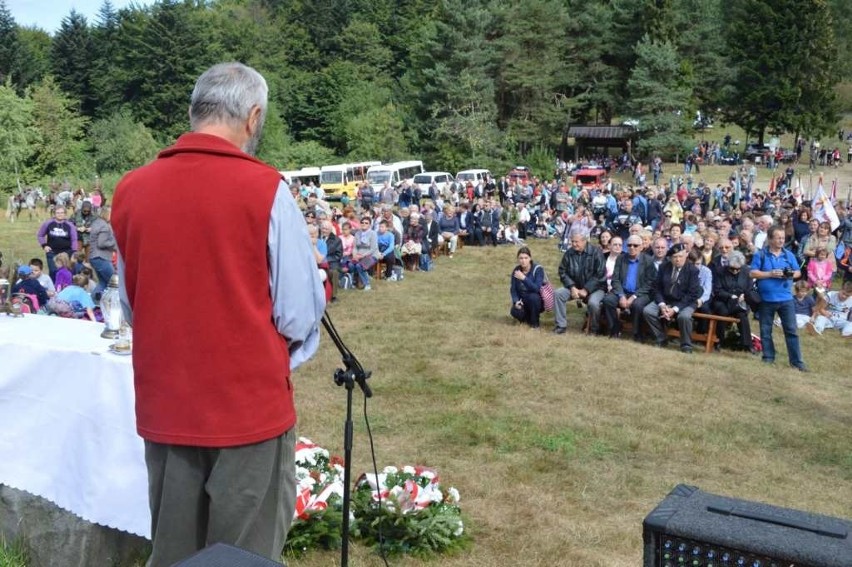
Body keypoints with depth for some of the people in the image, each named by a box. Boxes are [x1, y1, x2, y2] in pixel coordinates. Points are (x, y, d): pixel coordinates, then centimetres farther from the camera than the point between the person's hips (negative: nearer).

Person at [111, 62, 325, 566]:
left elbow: (130, 305, 10)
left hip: (163, 405, 4)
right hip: (250, 403, -4)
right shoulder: (264, 187, -13)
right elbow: (299, 312, -11)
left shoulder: (131, 190, -1)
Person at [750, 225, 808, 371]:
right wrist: (770, 274, -17)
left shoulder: (789, 255, 6)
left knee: (791, 330, -1)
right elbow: (753, 273, -8)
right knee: (766, 330, 7)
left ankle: (796, 361, 2)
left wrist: (791, 274, -11)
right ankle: (768, 358, 19)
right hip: (766, 299, -1)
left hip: (786, 298, 1)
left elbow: (798, 272, 11)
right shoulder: (760, 255, -3)